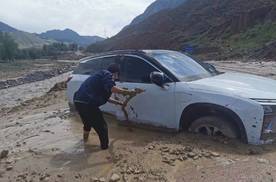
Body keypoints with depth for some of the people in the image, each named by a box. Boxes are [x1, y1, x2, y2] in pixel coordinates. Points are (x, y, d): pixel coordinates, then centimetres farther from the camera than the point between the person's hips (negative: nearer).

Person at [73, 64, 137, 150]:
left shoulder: (101, 75, 26)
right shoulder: (107, 74, -4)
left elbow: (104, 96, 32)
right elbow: (112, 88, -23)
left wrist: (118, 102, 37)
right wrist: (127, 92, -14)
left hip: (78, 101, 11)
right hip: (87, 103, -10)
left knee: (88, 122, 35)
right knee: (102, 126, 6)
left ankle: (85, 139, 53)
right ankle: (105, 146, 18)